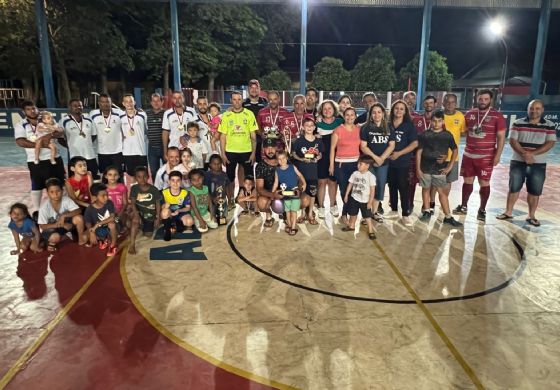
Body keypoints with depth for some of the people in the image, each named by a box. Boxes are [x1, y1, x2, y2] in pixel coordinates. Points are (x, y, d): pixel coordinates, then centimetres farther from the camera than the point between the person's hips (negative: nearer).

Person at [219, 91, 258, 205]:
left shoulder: (249, 114, 1)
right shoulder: (226, 115, 2)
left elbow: (253, 135, 1)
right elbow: (223, 136, 2)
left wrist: (253, 152, -4)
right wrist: (223, 153, -4)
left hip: (246, 151, 0)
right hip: (230, 152, 1)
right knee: (230, 177, 10)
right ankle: (231, 201, 24)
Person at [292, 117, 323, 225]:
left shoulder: (318, 141, 2)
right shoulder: (299, 140, -5)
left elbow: (320, 154, 12)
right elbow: (293, 153, 0)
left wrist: (317, 158, -9)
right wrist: (301, 159, -16)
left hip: (313, 170, 2)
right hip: (301, 169, -2)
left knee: (312, 192, 7)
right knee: (302, 192, 4)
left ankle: (310, 214, 20)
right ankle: (303, 212, 22)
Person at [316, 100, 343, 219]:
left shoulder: (340, 122, 3)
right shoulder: (318, 124, 4)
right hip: (322, 158, 0)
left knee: (332, 181, 8)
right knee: (322, 181, 0)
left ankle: (333, 206, 22)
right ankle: (321, 207, 10)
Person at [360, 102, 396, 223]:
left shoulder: (389, 128, 6)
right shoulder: (365, 128, -3)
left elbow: (391, 145, 2)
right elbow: (363, 146, -8)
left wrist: (381, 158, -11)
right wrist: (375, 157, -16)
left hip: (383, 162, 4)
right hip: (368, 162, -4)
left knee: (380, 186, 8)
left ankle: (375, 211, 20)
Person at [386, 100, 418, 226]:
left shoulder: (409, 125, -2)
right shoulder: (388, 125, 6)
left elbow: (415, 143, -6)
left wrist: (399, 153, -13)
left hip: (403, 162, -3)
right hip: (389, 161, 3)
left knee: (403, 187, -4)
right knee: (392, 186, 12)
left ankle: (406, 215, 0)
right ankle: (394, 210, 25)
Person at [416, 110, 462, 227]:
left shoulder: (447, 135, 0)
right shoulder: (424, 135, -4)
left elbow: (455, 150, 9)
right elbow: (419, 152, -2)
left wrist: (450, 166, 3)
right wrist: (418, 168, -6)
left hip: (440, 169, 0)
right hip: (425, 168, 0)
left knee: (442, 191, 1)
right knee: (426, 189, 11)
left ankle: (448, 217, 4)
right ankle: (427, 212, 25)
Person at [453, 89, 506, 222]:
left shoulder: (497, 116, -6)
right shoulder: (469, 114, 5)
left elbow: (501, 137, -6)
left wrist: (498, 155, -11)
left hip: (486, 157, -3)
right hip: (468, 155, 4)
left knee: (484, 183, 3)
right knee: (467, 181, 12)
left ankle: (482, 210, 15)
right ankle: (463, 206, 24)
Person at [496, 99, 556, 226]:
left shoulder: (549, 125, 1)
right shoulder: (518, 123, 0)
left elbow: (550, 143, -6)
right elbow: (512, 140, -6)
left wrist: (531, 154, -19)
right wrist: (524, 154, -19)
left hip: (538, 164, 0)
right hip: (518, 162, 0)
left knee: (534, 191, 6)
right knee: (513, 188, 6)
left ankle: (531, 216, 17)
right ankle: (508, 212, 16)